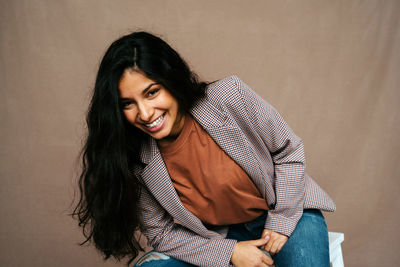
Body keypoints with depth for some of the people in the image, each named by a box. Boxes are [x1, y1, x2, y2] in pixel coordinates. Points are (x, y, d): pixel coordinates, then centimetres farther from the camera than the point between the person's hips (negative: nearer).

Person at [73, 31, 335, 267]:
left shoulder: (229, 97, -22)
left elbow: (289, 151, -9)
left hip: (288, 212, -2)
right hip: (222, 238, 2)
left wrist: (281, 222, -12)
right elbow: (162, 232, -6)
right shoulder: (135, 162, -16)